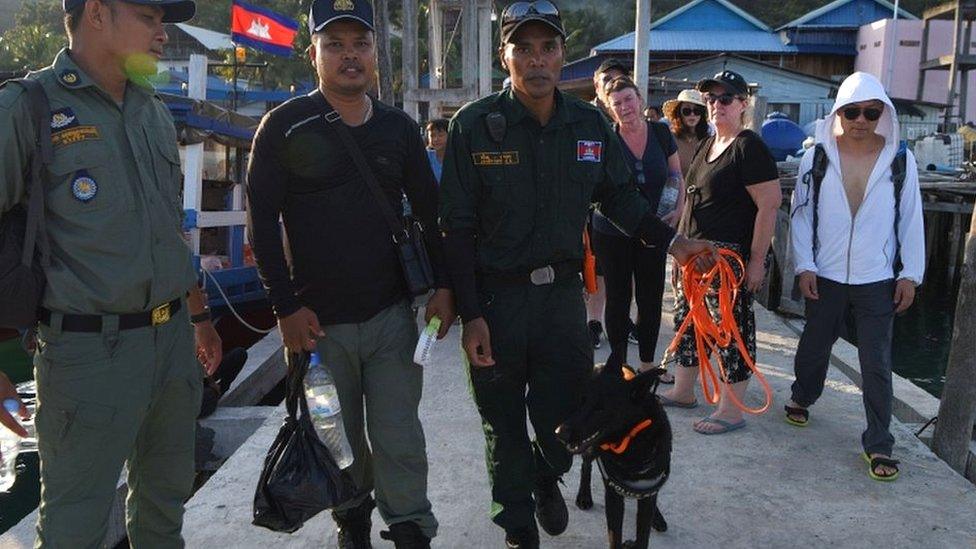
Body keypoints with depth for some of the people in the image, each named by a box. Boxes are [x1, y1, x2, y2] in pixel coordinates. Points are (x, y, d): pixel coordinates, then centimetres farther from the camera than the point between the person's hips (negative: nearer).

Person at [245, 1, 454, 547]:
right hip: (319, 320, -1)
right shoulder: (285, 126, -3)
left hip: (393, 313, 2)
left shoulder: (399, 127, 6)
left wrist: (441, 285, 3)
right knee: (341, 443, 13)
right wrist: (287, 306, -10)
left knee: (400, 440, 3)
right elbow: (263, 220, -4)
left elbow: (428, 210, 11)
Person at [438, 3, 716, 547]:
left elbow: (621, 196, 14)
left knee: (565, 422, 11)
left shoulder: (591, 125, 1)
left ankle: (546, 480, 47)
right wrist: (471, 313, -12)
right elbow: (457, 227, -9)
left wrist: (672, 239, 1)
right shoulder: (475, 125, -10)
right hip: (495, 300, -2)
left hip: (563, 294, 3)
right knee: (505, 427, 13)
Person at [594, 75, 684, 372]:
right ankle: (620, 363, 23)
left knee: (651, 298, 10)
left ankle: (647, 362, 27)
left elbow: (677, 175, 11)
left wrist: (678, 208, -3)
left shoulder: (661, 133, 1)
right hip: (612, 232, -3)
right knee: (618, 298, 8)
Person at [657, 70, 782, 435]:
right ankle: (683, 391, 31)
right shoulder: (705, 146, 15)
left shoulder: (748, 148, -12)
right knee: (687, 320, 15)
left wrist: (757, 260, -20)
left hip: (731, 255, -9)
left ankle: (732, 411, 11)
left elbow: (770, 203, -18)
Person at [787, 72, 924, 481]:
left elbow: (911, 220, 2)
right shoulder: (817, 157, -3)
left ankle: (879, 444, 11)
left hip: (877, 281, -1)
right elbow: (801, 214, 1)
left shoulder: (901, 160, -2)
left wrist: (910, 275, -1)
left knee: (877, 364, 1)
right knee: (814, 347, 17)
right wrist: (804, 267, -4)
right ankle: (802, 398, 45)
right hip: (825, 277, 1)